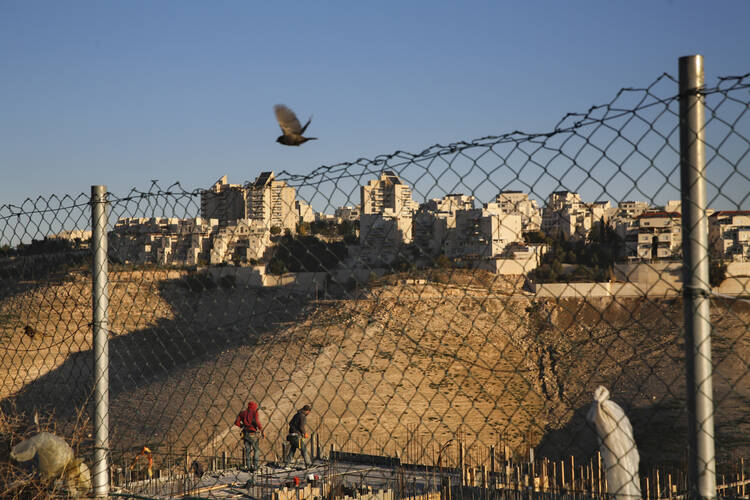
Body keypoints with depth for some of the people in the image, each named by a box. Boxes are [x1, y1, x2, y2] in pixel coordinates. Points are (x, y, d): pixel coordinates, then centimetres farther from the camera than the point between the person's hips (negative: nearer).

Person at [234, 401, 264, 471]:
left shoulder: (243, 413, 10)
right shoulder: (254, 412, -3)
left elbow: (236, 422, 2)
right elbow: (256, 421, -21)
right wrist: (262, 430, -14)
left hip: (245, 433, 4)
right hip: (253, 434, -4)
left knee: (247, 450, 11)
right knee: (256, 450, 9)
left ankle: (248, 466, 5)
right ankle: (254, 465, -1)